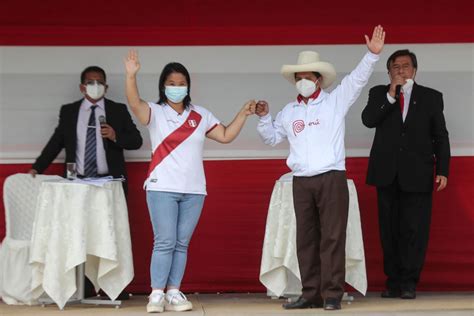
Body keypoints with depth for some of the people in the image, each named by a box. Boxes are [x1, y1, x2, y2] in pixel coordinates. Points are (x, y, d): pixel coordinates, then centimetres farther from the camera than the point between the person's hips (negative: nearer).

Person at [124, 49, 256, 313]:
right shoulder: (155, 112, 0)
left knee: (182, 243, 5)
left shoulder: (200, 115, 12)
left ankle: (173, 293, 9)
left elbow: (226, 136, 12)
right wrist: (131, 75, -34)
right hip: (163, 188, -4)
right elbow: (135, 103, -19)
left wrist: (243, 114, 3)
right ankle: (157, 294, -4)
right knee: (165, 242, -8)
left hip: (193, 190, 4)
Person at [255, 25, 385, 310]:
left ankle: (333, 294, -4)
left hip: (331, 178, -4)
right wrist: (264, 117, 10)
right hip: (301, 182, 4)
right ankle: (311, 294, 10)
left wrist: (373, 54, -19)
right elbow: (272, 138, 27)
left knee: (332, 237, -5)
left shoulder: (336, 101, 5)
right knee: (306, 239, 5)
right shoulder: (289, 112, 17)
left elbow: (358, 79, -6)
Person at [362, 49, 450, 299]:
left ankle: (409, 282, 0)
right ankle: (393, 280, 12)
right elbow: (368, 120, -7)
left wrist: (442, 170, -1)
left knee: (415, 229, -6)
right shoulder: (379, 94, 10)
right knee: (389, 229, 5)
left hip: (417, 174, -1)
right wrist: (391, 96, -13)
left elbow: (440, 136, 7)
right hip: (387, 173, 1)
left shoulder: (431, 97, 8)